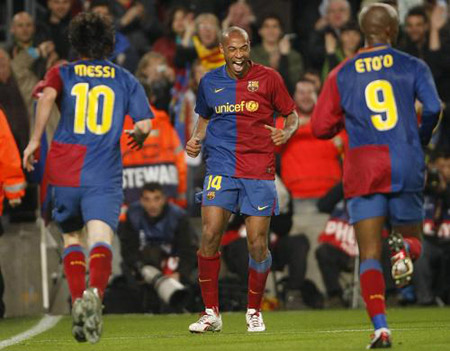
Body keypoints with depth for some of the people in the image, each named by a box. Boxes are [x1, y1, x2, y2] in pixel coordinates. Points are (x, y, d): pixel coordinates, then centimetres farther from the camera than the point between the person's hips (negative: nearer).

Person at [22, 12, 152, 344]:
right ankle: (95, 292, -42)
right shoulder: (126, 80, 11)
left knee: (71, 236, 22)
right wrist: (137, 137, 26)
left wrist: (35, 140, -6)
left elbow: (47, 96, -13)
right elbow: (144, 126, 3)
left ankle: (78, 299, 8)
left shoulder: (61, 74, 10)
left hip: (64, 172, 1)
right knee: (101, 239, -14)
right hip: (105, 176, -1)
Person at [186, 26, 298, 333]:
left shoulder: (268, 78, 1)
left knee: (258, 244, -3)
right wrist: (197, 140, 6)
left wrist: (287, 132, -13)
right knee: (209, 235, -11)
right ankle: (211, 313, -1)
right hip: (221, 166, 2)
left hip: (259, 170, -2)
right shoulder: (210, 82, 9)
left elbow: (293, 115, 9)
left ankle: (254, 312, 16)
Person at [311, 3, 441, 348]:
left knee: (370, 255, 0)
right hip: (406, 165, 0)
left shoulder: (341, 75, 7)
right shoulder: (413, 66, 4)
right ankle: (405, 249, -18)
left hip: (364, 168, 0)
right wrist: (422, 139, 10)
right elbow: (433, 108, -9)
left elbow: (321, 128, 6)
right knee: (412, 236, 20)